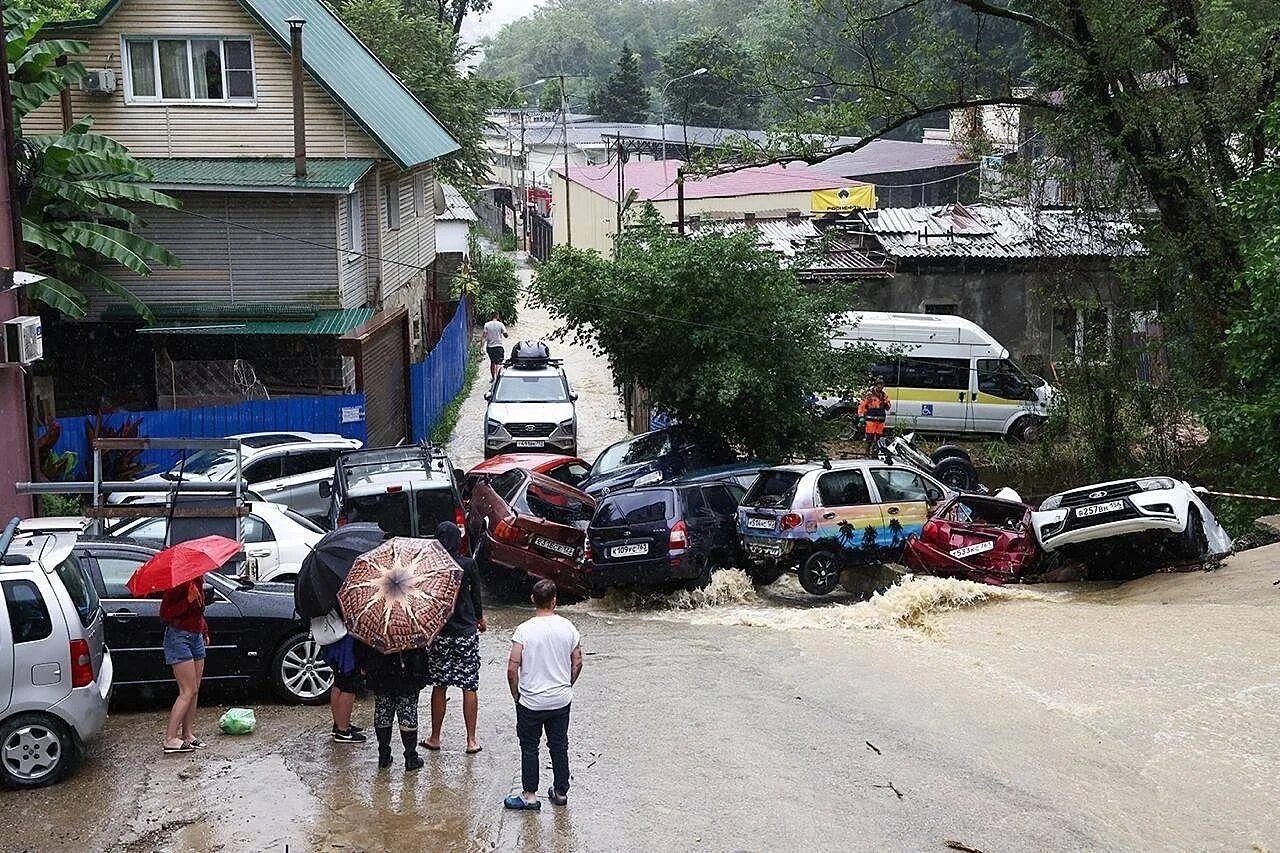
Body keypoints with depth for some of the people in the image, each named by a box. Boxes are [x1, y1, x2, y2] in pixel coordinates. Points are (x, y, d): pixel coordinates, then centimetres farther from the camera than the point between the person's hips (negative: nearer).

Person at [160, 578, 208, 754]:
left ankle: (188, 734, 16)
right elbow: (164, 615, -20)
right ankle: (170, 740, -8)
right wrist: (188, 600, -28)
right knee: (188, 691, -10)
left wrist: (205, 631, 21)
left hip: (196, 637, 8)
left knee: (194, 691, 9)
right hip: (179, 636, -8)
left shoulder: (198, 581, 8)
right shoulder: (178, 583, -17)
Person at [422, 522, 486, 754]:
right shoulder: (468, 565, -9)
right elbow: (476, 596, 2)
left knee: (439, 687, 12)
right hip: (466, 632, -1)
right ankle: (471, 740, 12)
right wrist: (480, 619, 19)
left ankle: (435, 738, 21)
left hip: (439, 633, 1)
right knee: (470, 687, 7)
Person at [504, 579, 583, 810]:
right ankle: (561, 792, 26)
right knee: (559, 745, 16)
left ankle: (530, 795, 16)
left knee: (529, 747, 11)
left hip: (531, 702, -3)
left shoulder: (525, 630, -16)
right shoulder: (568, 627, -6)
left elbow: (512, 668, -16)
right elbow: (577, 663, 3)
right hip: (561, 700, 3)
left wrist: (516, 695, -1)